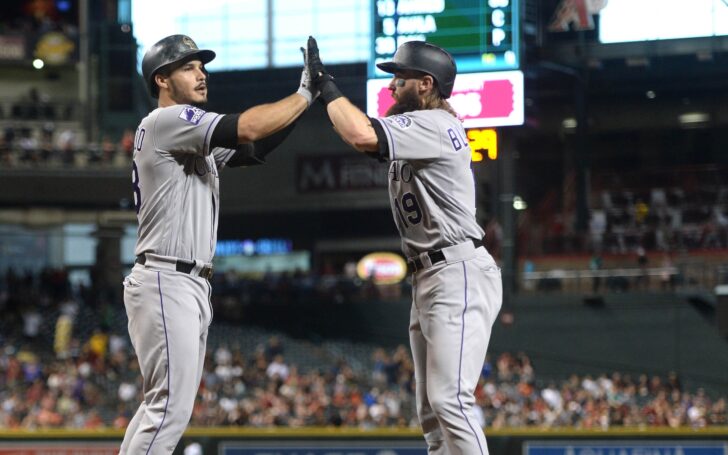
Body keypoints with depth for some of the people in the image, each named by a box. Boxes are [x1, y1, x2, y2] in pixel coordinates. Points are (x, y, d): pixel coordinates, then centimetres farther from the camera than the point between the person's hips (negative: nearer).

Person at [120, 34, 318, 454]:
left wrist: (303, 98, 2)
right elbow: (247, 129, -20)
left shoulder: (195, 137, 22)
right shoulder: (166, 121, -9)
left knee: (166, 404, 13)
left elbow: (255, 148, 13)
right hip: (166, 282, -11)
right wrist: (304, 94, -10)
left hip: (193, 287, 11)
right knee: (171, 407, -14)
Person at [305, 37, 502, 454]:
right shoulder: (417, 130, 21)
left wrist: (326, 83, -14)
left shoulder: (436, 125, -14)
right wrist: (324, 91, 11)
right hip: (427, 278, 11)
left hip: (459, 275, -11)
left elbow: (362, 136, -25)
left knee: (450, 401, -19)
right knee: (432, 412, 9)